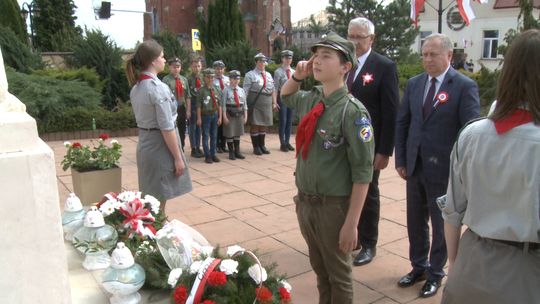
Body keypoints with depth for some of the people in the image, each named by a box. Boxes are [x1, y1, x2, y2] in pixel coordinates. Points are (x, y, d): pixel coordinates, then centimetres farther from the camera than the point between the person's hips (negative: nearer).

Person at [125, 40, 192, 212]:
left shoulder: (136, 87, 7)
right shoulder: (158, 88, -19)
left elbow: (141, 118, 13)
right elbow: (167, 128, -21)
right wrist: (178, 157, -15)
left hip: (144, 144, 9)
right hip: (159, 147, -8)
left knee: (150, 199, 18)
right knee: (159, 201, 3)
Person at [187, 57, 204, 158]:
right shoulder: (189, 79, -9)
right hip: (193, 106, -6)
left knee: (199, 127, 12)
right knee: (192, 127, 2)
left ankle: (198, 148, 22)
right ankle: (193, 149, 9)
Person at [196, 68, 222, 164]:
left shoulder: (217, 90, 7)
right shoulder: (202, 90, -6)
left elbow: (219, 104, 8)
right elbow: (198, 105, -7)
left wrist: (220, 117, 5)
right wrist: (199, 118, -10)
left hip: (215, 115, 4)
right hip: (205, 115, -4)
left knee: (214, 136, 10)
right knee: (206, 136, 2)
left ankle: (213, 154, 20)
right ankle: (207, 156, 9)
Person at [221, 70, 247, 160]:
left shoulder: (241, 90, 7)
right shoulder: (226, 90, -7)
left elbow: (245, 104, 9)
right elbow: (223, 104, -9)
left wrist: (245, 116, 5)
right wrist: (224, 117, -14)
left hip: (239, 113, 5)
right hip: (230, 114, -4)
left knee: (238, 133, 13)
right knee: (229, 134, 2)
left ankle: (237, 151, 24)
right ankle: (231, 153, 13)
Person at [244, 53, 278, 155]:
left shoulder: (268, 75, 14)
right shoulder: (250, 75, -3)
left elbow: (273, 90, 16)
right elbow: (245, 91, -8)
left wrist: (274, 103, 9)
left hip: (267, 104, 5)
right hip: (255, 104, -5)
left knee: (264, 125, 12)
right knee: (255, 124, 1)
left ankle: (262, 145, 24)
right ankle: (256, 147, 11)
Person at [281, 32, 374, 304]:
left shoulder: (352, 111, -19)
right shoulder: (309, 100, 1)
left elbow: (362, 172, -18)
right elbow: (284, 95, 25)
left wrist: (351, 223, -18)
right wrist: (297, 76, 4)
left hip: (333, 206, -6)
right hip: (304, 201, 6)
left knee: (338, 275, 15)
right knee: (319, 269, 24)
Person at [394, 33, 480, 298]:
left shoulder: (465, 86, -10)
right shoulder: (414, 83, 6)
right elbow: (402, 122, 8)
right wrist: (400, 160, 5)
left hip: (443, 169, -5)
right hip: (415, 166, 5)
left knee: (441, 223, 12)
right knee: (415, 221, 16)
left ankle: (435, 273, 30)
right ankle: (418, 266, 35)